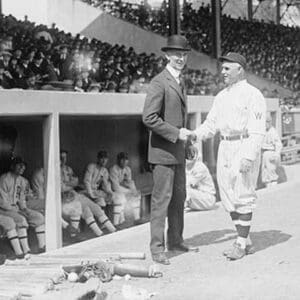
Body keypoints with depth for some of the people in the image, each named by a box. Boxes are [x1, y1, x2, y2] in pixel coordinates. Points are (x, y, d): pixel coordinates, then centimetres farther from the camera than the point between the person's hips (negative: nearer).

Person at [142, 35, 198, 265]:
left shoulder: (180, 83, 16)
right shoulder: (159, 83, -14)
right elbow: (149, 118, -21)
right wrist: (175, 133, -19)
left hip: (178, 151, 9)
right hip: (163, 151, -9)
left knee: (179, 196, 14)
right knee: (161, 198, -6)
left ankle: (176, 240, 25)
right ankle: (157, 248, 0)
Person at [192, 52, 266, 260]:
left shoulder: (253, 95, -7)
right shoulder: (221, 97, 16)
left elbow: (258, 131, -14)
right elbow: (211, 125, 17)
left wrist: (248, 157, -24)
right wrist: (193, 136, 0)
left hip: (245, 147, -8)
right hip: (225, 148, 8)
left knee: (243, 196, -5)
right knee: (228, 196, 8)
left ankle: (241, 244, 3)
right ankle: (246, 241, 18)